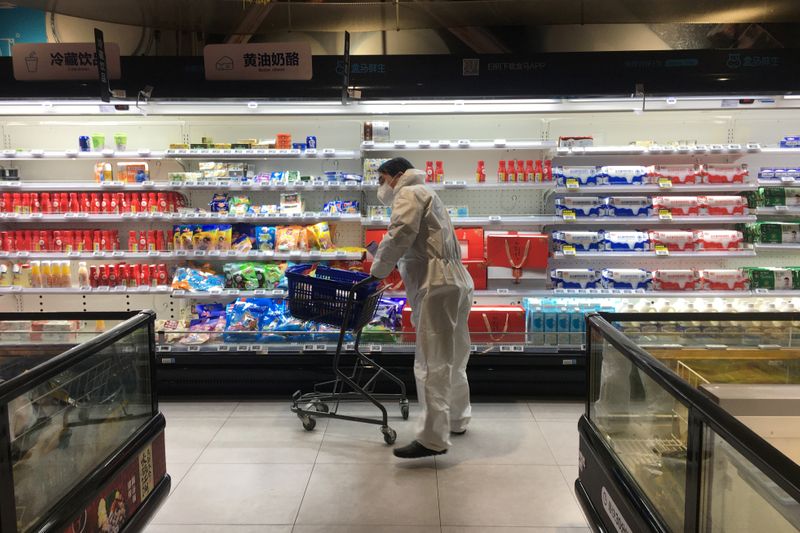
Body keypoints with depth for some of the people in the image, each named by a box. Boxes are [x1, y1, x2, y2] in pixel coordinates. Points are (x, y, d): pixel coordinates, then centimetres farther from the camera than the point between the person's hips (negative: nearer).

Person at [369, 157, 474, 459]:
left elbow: (401, 233, -18)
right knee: (452, 360, 19)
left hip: (438, 287, -11)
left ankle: (432, 440, -10)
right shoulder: (426, 196, 31)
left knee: (432, 365, -11)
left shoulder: (409, 193, -1)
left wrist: (378, 271, -8)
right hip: (456, 283, 11)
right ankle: (457, 420, 31)